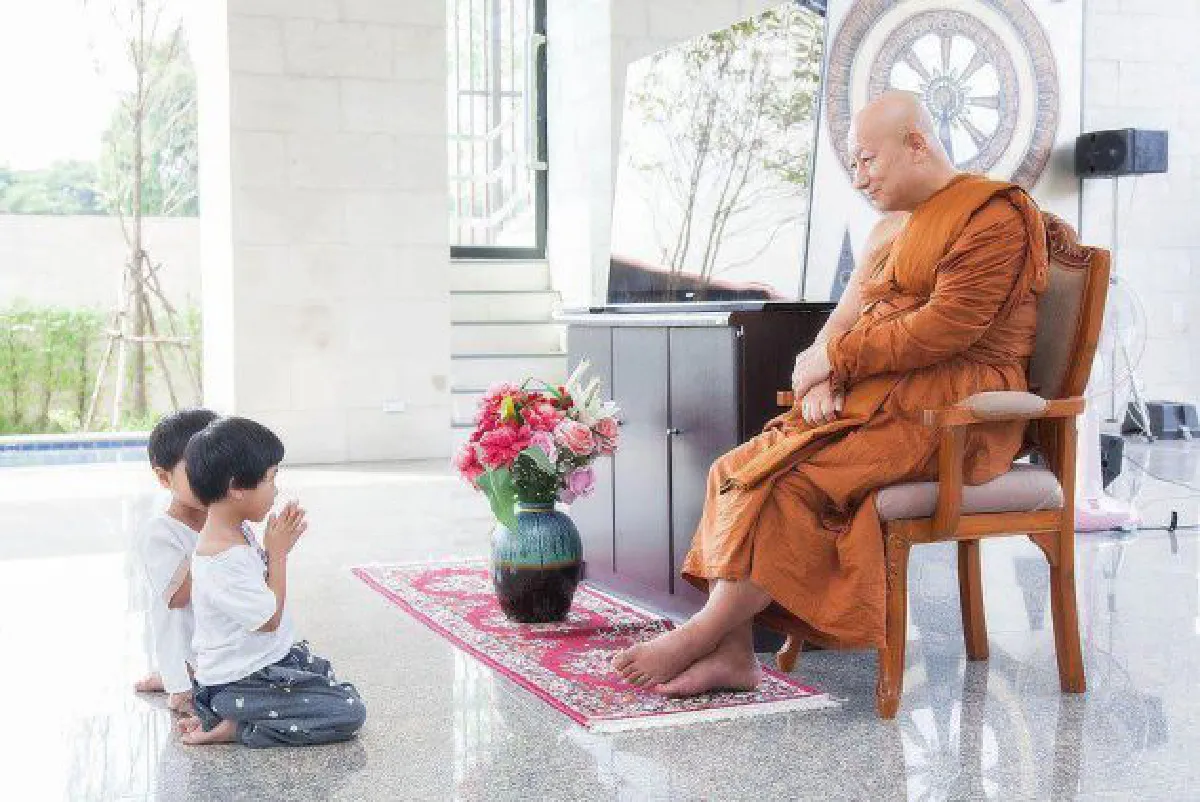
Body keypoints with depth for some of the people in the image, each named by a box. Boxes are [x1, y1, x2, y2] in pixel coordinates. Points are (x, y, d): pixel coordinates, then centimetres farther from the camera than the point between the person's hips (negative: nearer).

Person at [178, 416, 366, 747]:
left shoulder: (239, 532, 4)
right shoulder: (221, 559, -27)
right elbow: (270, 619, -20)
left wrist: (276, 545, 3)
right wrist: (278, 552, -12)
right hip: (236, 682, -10)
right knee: (350, 713, -15)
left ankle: (232, 723, 9)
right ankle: (234, 728, -9)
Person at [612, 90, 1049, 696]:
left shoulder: (994, 216, -6)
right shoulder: (893, 227, 23)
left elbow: (947, 327, -17)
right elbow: (846, 318, 15)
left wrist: (833, 360, -12)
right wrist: (823, 378, -7)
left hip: (952, 411, -8)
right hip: (880, 397, 9)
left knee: (792, 482, -26)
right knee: (737, 471, -12)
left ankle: (701, 635, -17)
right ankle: (732, 653, -18)